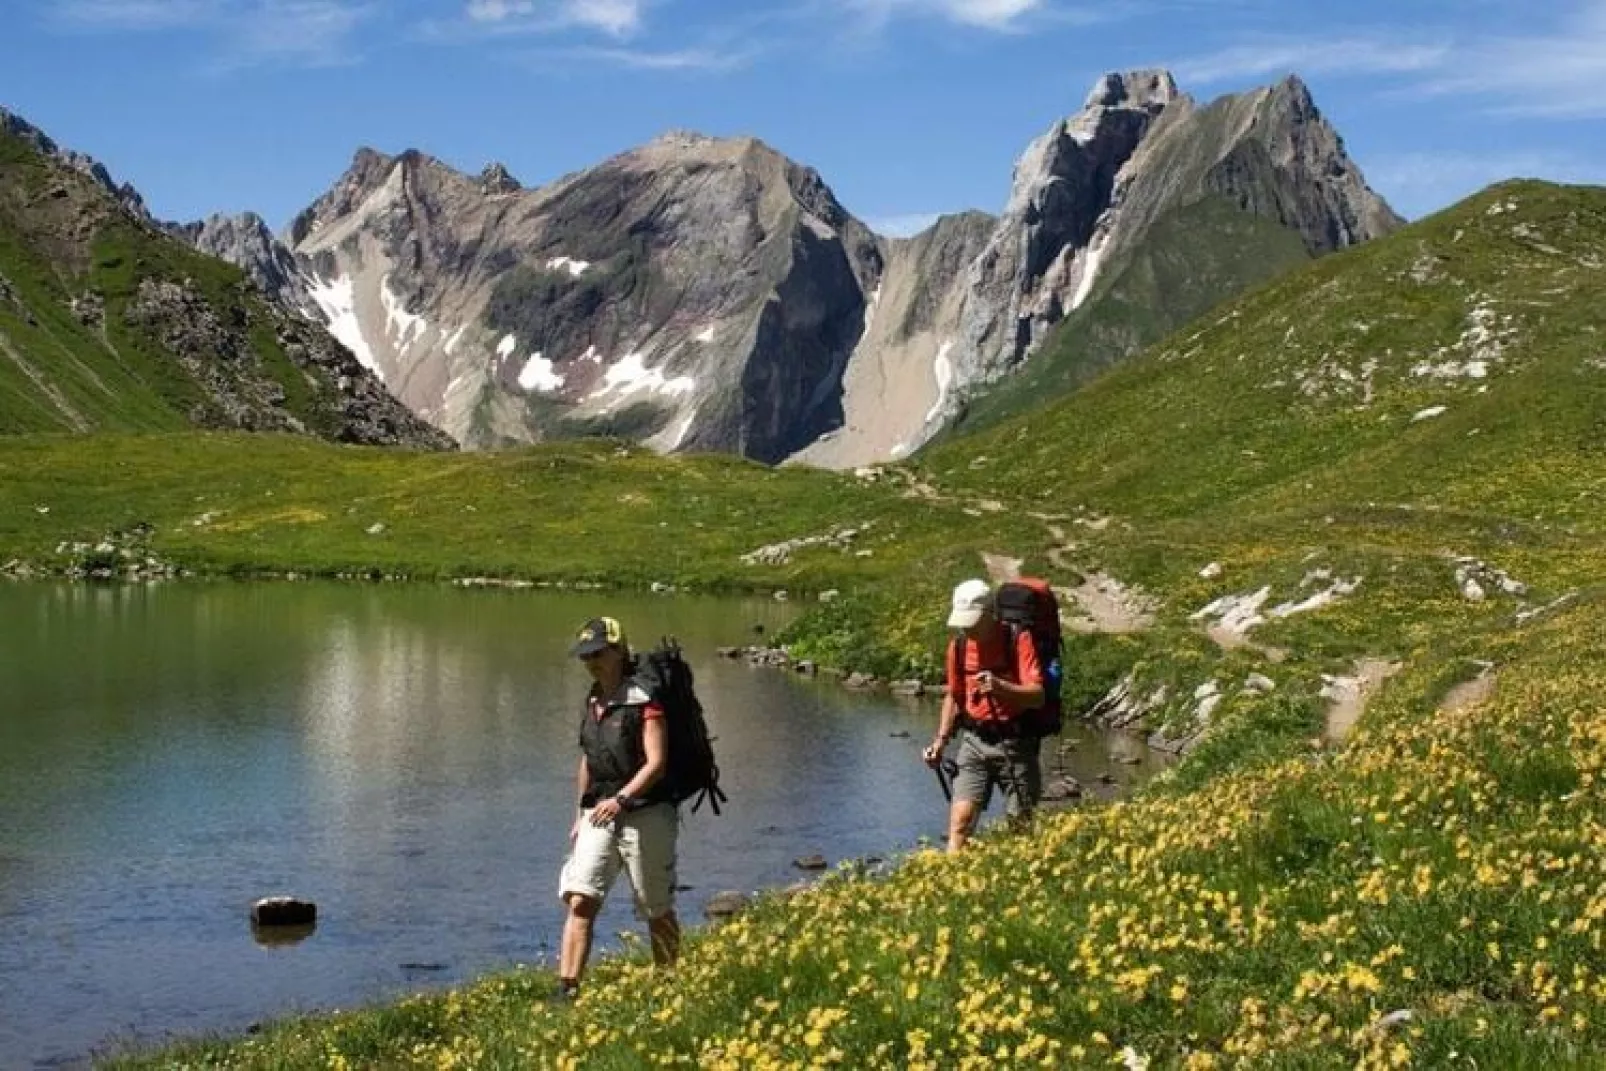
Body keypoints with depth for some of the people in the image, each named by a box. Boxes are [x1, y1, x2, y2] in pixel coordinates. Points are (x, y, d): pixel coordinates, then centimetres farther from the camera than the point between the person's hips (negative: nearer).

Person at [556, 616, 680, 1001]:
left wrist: (620, 799, -30)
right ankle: (566, 991, -15)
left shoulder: (644, 701, -12)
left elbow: (656, 764, -18)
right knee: (580, 902, -11)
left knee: (657, 911, 8)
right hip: (599, 816, 6)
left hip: (645, 816, -6)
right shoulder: (593, 701, 11)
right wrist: (579, 816, 21)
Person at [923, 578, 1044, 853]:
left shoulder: (1018, 640, -11)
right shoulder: (959, 645, 5)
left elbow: (1037, 695, -18)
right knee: (960, 819, -9)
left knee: (1021, 824, 4)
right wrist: (941, 740, 10)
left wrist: (1000, 687, -35)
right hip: (974, 740, 4)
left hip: (1014, 743, -3)